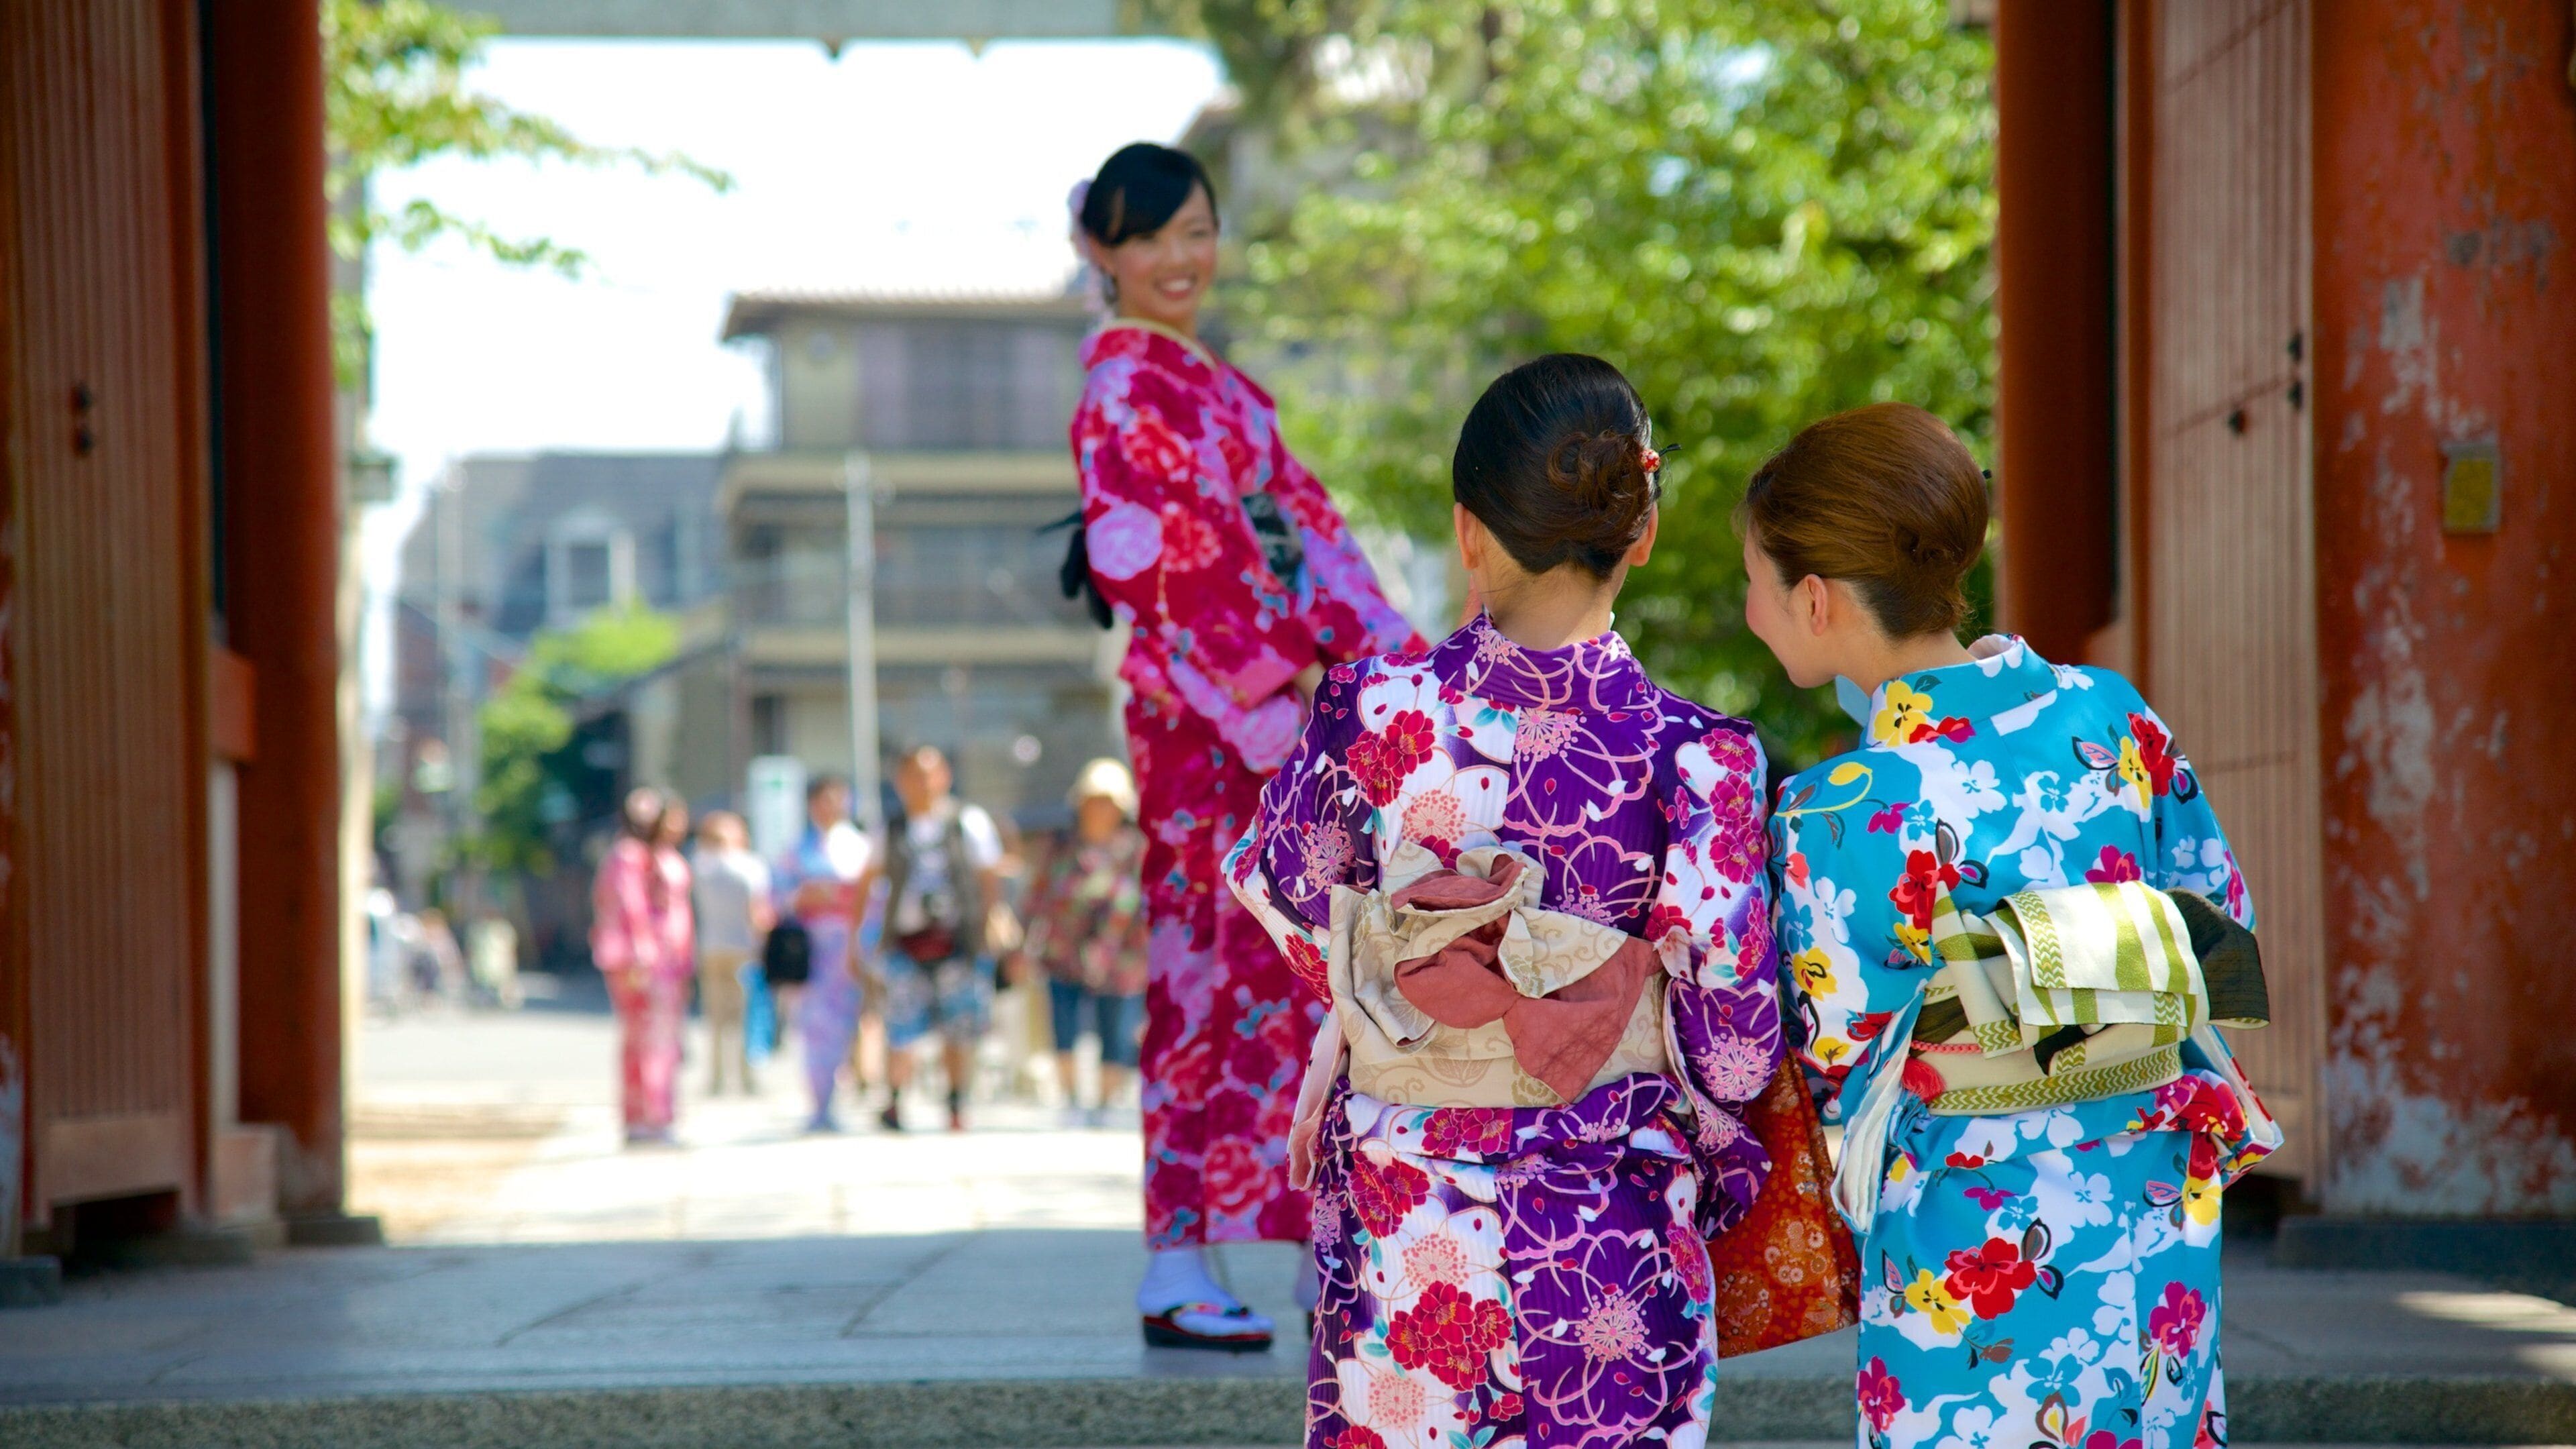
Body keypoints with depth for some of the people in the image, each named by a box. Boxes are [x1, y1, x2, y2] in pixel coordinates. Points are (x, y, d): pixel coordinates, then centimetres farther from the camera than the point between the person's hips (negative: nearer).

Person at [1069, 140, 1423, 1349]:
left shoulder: (1214, 384, 19)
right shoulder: (1125, 388, -9)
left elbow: (1297, 527, 16)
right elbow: (1175, 556, -16)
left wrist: (1382, 655, 5)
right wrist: (1287, 666, -16)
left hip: (1276, 699, 9)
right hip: (1205, 714, -9)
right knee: (1228, 975, -10)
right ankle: (1176, 1267, -6)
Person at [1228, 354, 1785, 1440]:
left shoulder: (1373, 715, -13)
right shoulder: (1696, 758, -16)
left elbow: (1282, 901, 5)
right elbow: (1734, 1046, -10)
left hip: (1402, 1233, 1)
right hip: (1614, 1241, -1)